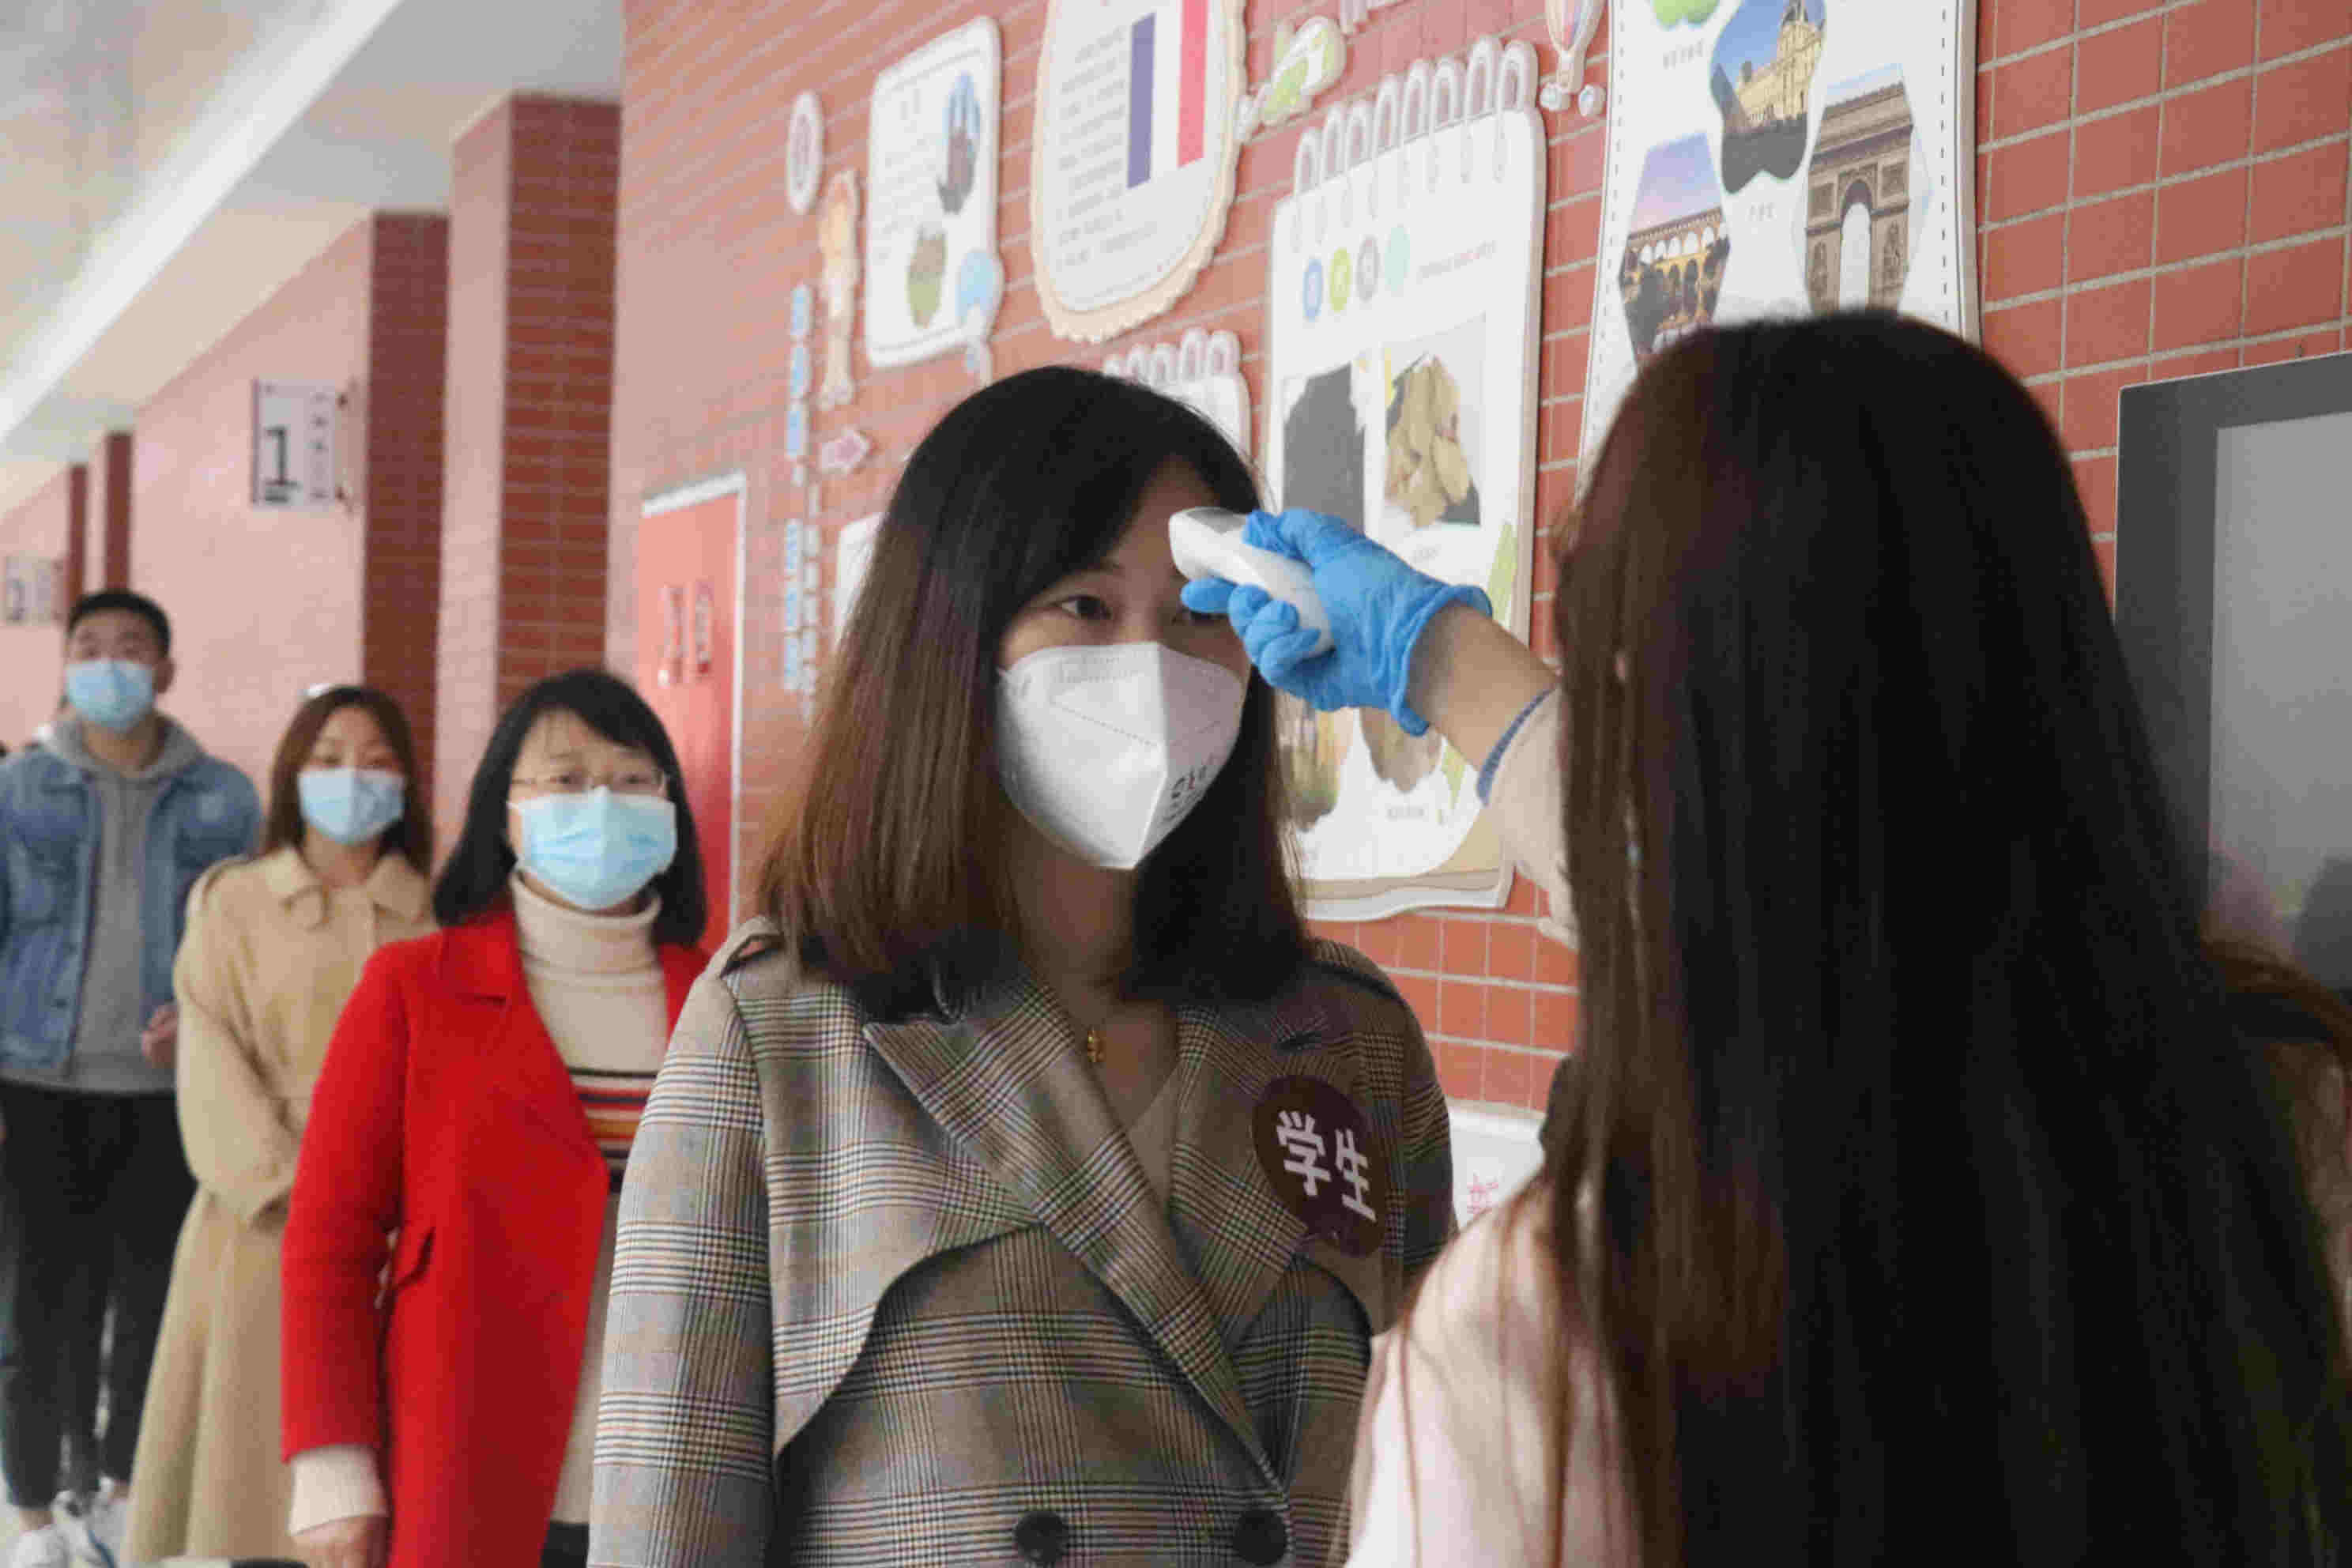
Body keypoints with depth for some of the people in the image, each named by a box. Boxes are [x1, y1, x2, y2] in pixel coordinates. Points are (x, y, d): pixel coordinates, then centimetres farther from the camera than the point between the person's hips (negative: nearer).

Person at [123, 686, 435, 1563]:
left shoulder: (439, 916, 8)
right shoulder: (232, 901, 5)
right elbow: (212, 1064, -2)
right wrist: (295, 1186, -11)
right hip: (266, 1221, -1)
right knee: (255, 1433, -1)